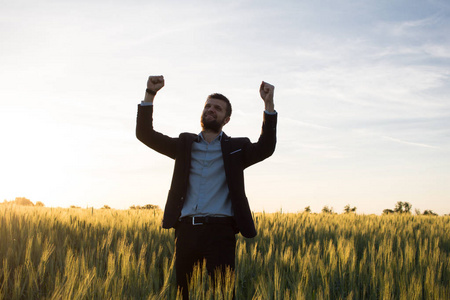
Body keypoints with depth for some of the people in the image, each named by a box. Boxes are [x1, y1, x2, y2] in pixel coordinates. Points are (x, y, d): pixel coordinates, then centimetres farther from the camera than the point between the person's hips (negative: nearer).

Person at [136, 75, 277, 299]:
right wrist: (150, 94, 0)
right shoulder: (185, 145, 19)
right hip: (186, 230, 3)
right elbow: (145, 134, 12)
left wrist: (269, 105, -13)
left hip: (219, 232, -2)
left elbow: (265, 148, -4)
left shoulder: (236, 148, 14)